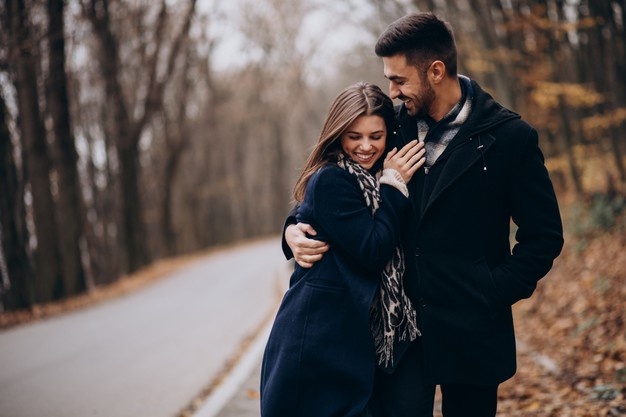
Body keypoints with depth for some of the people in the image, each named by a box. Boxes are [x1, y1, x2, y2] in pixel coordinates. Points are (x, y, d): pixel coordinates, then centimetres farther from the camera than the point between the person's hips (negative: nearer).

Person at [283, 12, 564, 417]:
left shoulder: (510, 137, -6)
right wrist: (296, 228, -8)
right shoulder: (393, 125, 2)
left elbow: (544, 235, -1)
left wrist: (495, 294, -10)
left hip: (469, 327, -2)